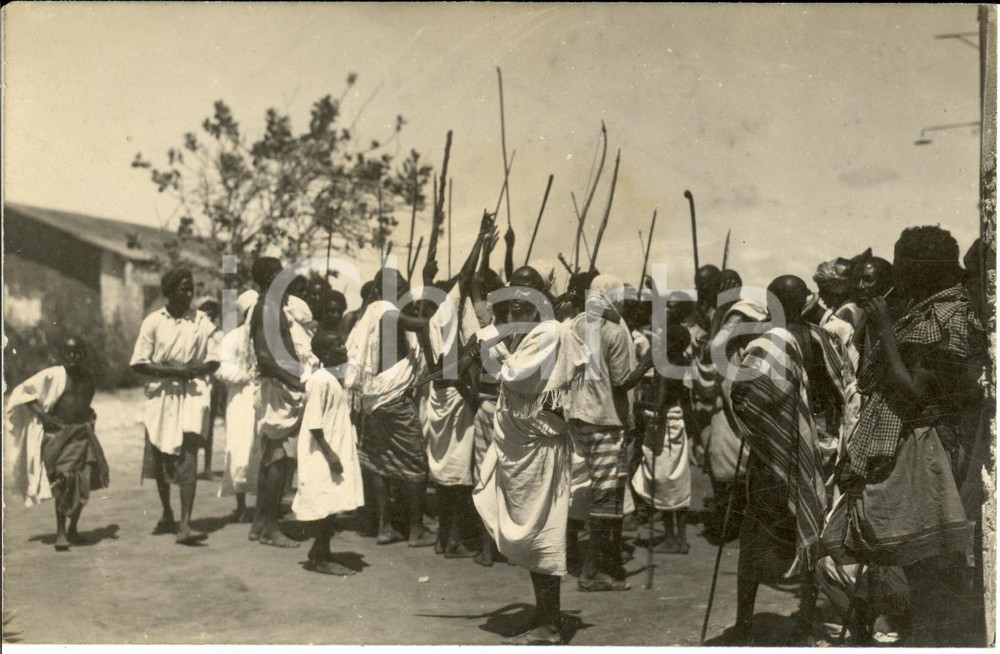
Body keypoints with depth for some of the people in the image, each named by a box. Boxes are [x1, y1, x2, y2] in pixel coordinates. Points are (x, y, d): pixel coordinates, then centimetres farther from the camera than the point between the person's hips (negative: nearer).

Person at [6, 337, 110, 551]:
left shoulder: (88, 377, 9)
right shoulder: (53, 375, -7)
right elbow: (23, 391, -5)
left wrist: (88, 416, 9)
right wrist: (43, 414, -12)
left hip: (83, 433, 5)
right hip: (59, 433, -5)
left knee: (84, 481, 3)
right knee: (63, 481, -12)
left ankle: (73, 528, 20)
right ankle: (60, 532, -3)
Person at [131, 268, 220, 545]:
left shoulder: (202, 321, 2)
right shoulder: (153, 322, 1)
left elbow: (213, 360, 6)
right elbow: (138, 363, -2)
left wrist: (194, 370, -14)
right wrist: (171, 370, -15)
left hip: (193, 392, -1)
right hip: (161, 393, 2)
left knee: (188, 455, -13)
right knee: (160, 457, 12)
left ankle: (184, 525, -16)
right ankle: (167, 514, 34)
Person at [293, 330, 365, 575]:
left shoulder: (333, 379, 13)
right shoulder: (320, 380, -16)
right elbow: (313, 423, -20)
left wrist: (335, 453, 16)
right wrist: (329, 453, -22)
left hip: (336, 452, 9)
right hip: (323, 456, -9)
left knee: (330, 508, 11)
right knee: (327, 507, -5)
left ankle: (321, 556, 19)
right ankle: (319, 558, 4)